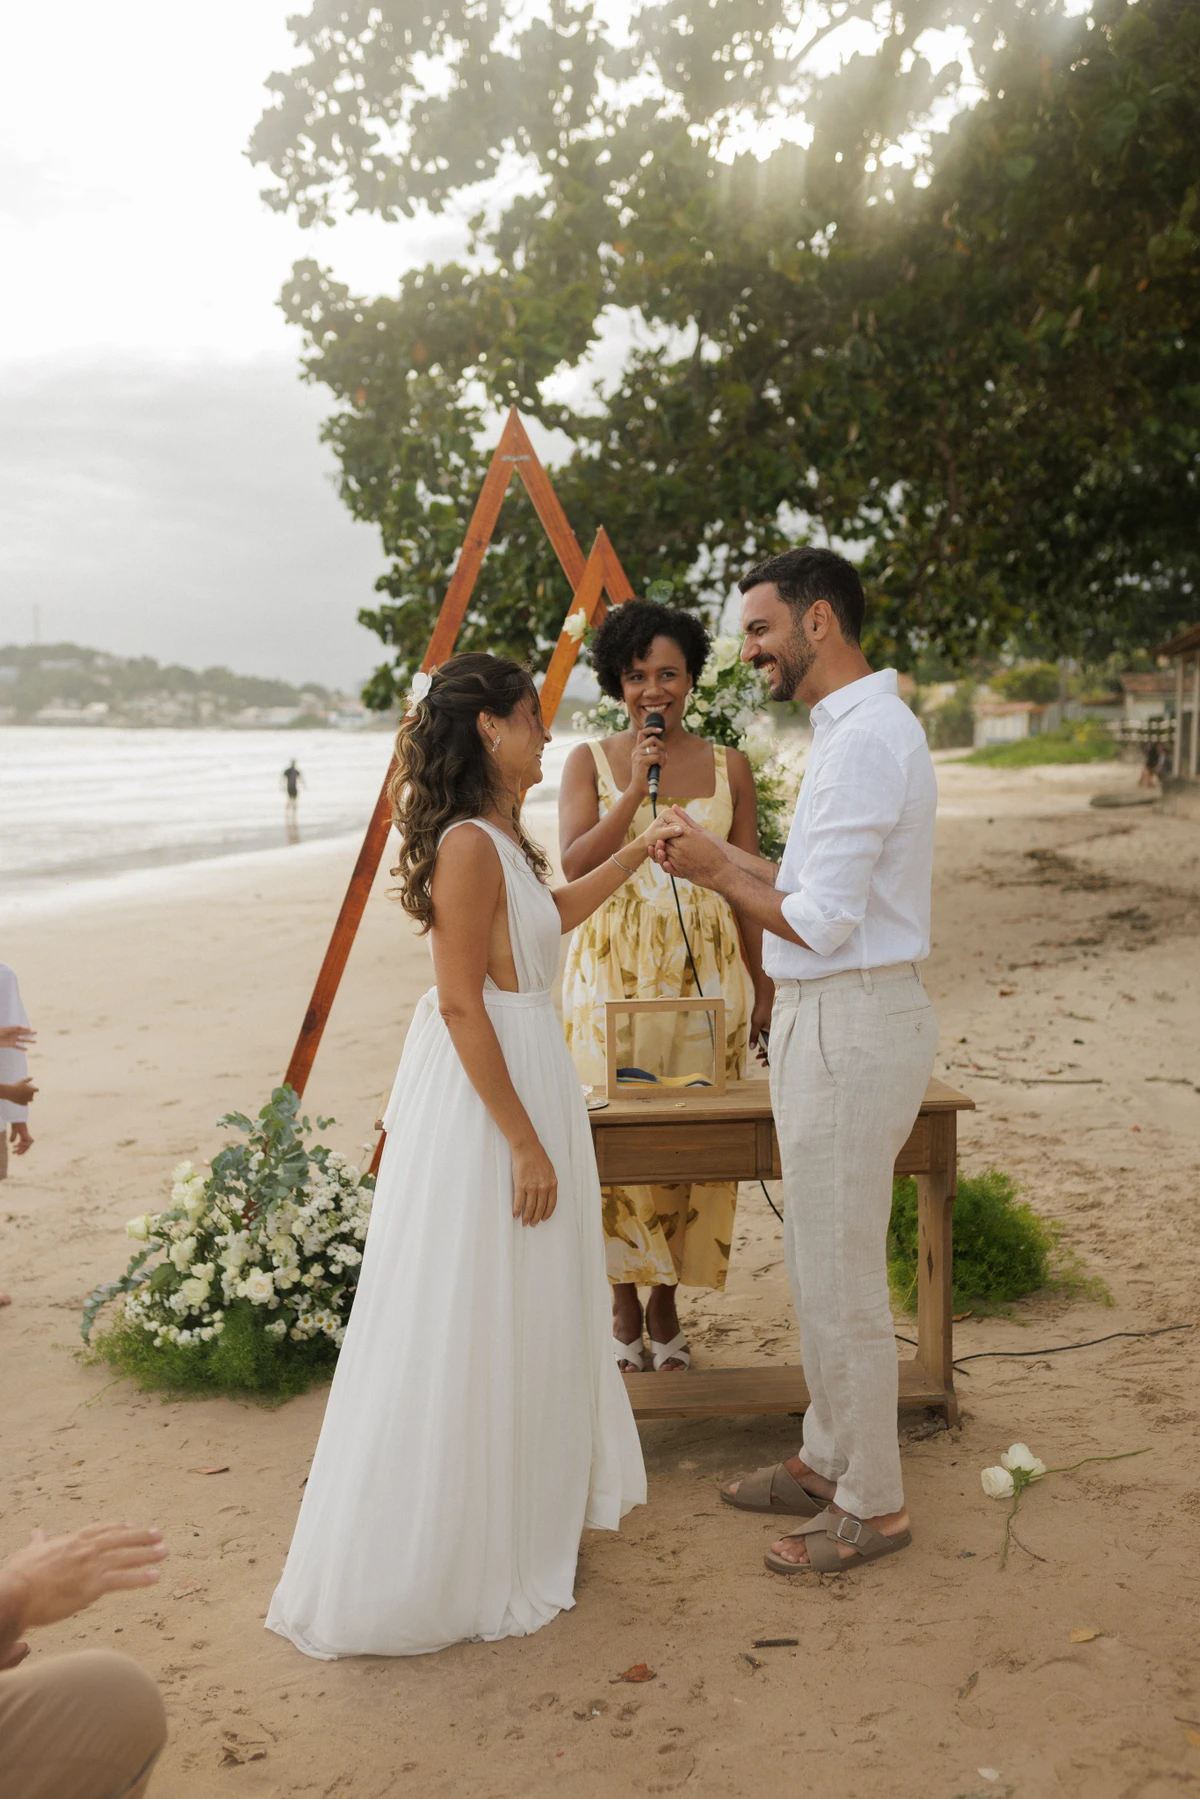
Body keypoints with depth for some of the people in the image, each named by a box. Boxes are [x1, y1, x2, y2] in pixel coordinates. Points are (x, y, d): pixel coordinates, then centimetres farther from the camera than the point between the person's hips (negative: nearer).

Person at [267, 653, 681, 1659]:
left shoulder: (500, 839, 9)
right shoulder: (469, 845, -21)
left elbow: (547, 916, 29)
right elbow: (461, 1004, -24)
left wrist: (635, 858, 29)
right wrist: (524, 1142, -22)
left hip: (527, 1070, 10)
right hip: (484, 1092, -10)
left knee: (526, 1307, 21)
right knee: (469, 1323, 1)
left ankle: (522, 1509, 39)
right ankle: (436, 1567, 17)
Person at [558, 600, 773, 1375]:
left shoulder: (728, 767, 7)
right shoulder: (591, 761, 4)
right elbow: (575, 866, -8)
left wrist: (761, 986, 7)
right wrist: (635, 789, -15)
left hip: (705, 974, 1)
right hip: (613, 972, -1)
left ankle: (666, 1307, 19)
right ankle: (623, 1308, 16)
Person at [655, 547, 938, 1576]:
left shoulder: (866, 739, -20)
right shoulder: (859, 727, 14)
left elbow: (821, 923, -22)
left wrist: (722, 873, -9)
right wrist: (724, 859, 12)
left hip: (849, 1023, -11)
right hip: (832, 1018, 11)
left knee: (841, 1279, 1)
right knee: (824, 1265, 20)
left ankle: (871, 1507, 17)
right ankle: (828, 1461, 35)